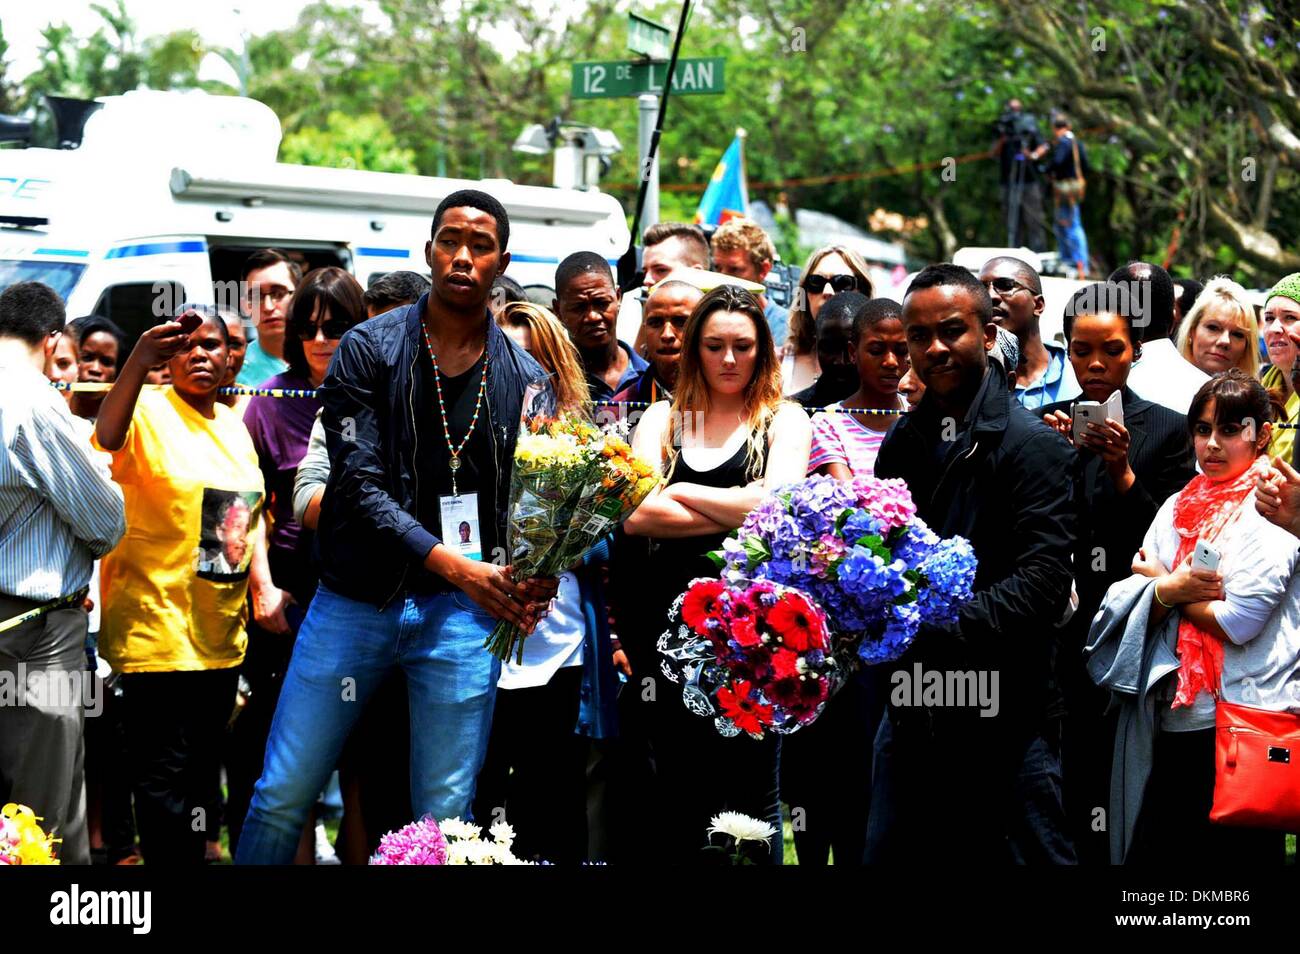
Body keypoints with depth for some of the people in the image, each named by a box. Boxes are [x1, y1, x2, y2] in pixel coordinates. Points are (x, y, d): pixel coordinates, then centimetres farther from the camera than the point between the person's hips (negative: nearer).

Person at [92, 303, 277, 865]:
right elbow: (107, 435, -35)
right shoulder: (149, 413, -11)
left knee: (202, 771, 16)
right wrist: (140, 358, -51)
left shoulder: (233, 426, 12)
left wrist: (264, 589, 5)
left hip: (221, 632, 7)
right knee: (166, 777, -5)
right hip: (157, 628, -7)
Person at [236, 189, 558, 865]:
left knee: (445, 814, 4)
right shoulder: (368, 349, -1)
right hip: (356, 599, -1)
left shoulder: (524, 379, 7)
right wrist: (457, 567, -19)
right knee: (282, 796, 1)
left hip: (462, 612, 1)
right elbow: (360, 484, -10)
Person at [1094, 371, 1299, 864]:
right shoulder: (1178, 507, 12)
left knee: (1232, 849, 2)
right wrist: (1167, 590, -13)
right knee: (1159, 847, 10)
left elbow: (1238, 623, -16)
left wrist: (1159, 582, -3)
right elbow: (1128, 605, 9)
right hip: (1173, 719, 6)